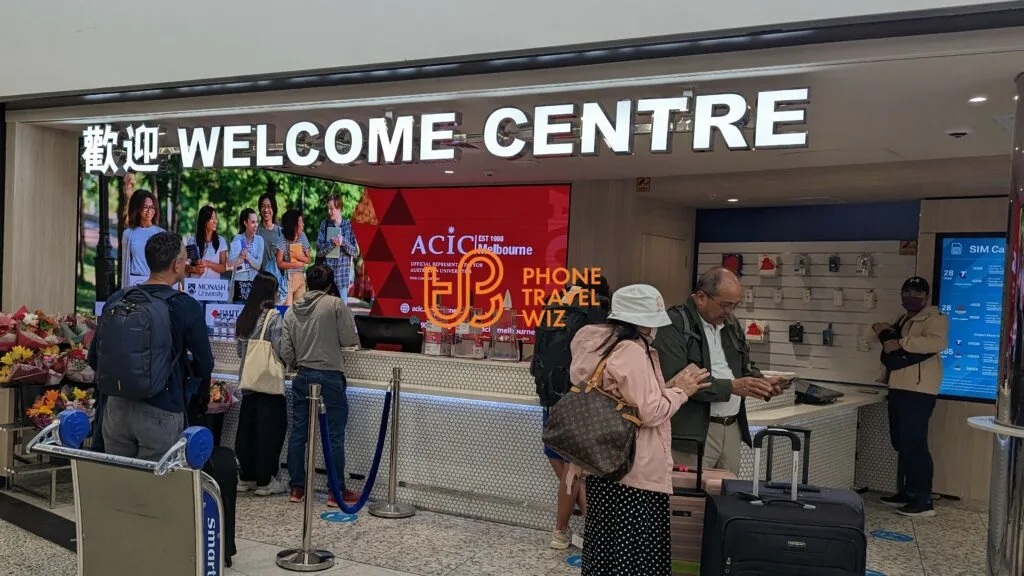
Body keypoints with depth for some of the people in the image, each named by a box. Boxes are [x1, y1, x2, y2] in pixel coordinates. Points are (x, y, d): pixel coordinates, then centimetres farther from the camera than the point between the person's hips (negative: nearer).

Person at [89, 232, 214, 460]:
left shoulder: (115, 300, 2)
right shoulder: (186, 307, -11)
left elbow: (94, 359, 9)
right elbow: (205, 367, -5)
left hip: (116, 407, 5)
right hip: (160, 413, -5)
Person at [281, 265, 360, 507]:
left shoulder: (291, 311, 6)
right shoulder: (335, 304, -7)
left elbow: (286, 351, 4)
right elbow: (350, 340, -9)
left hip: (302, 377, 5)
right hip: (330, 377, -5)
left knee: (298, 433, 11)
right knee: (334, 436, 1)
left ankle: (297, 488, 19)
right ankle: (337, 492, 6)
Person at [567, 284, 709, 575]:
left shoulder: (599, 343, 10)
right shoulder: (632, 351, -20)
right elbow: (650, 412, -21)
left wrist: (669, 387, 9)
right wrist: (679, 391, -6)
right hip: (632, 469, -9)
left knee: (607, 543, 17)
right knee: (635, 551, 1)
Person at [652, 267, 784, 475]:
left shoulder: (732, 325, 14)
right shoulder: (675, 324, -11)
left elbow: (746, 368, 25)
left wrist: (763, 383, 3)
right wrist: (730, 386, -20)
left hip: (732, 429, 7)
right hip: (692, 432, -7)